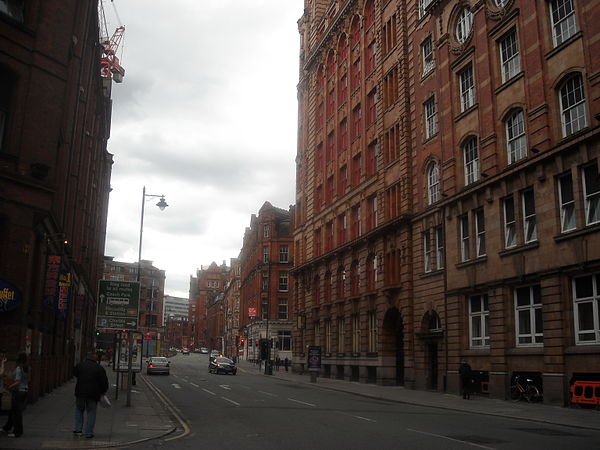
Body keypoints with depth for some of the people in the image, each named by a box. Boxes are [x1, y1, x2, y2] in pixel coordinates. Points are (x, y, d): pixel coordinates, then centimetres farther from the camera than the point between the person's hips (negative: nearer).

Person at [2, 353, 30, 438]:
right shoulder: (27, 368, 6)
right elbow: (28, 380, 11)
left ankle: (17, 432, 8)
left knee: (16, 412, 1)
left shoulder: (18, 368, -18)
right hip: (24, 390, 8)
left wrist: (10, 387, -6)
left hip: (18, 392, -8)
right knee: (13, 411, 21)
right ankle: (7, 428, 35)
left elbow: (17, 382, -22)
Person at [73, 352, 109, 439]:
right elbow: (104, 382, -2)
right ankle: (88, 433, 7)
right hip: (93, 394, -2)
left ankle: (78, 429, 17)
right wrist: (103, 392, 14)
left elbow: (74, 373, 23)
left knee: (79, 410, 21)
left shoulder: (80, 365, 2)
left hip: (80, 392, 2)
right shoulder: (99, 368, -4)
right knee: (91, 413, 6)